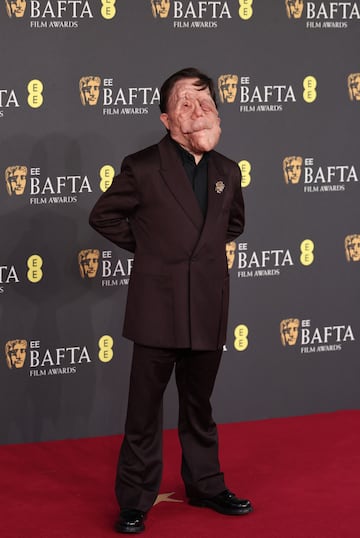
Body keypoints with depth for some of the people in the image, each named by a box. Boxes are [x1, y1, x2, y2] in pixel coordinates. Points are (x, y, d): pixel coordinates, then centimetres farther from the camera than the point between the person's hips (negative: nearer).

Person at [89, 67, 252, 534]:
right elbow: (104, 216, 3)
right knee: (145, 411, 2)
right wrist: (148, 247, 1)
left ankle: (205, 486, 31)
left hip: (208, 311, 4)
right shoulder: (143, 168, -8)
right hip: (157, 308, -4)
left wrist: (206, 250, 11)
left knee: (199, 406, 17)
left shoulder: (227, 171, 7)